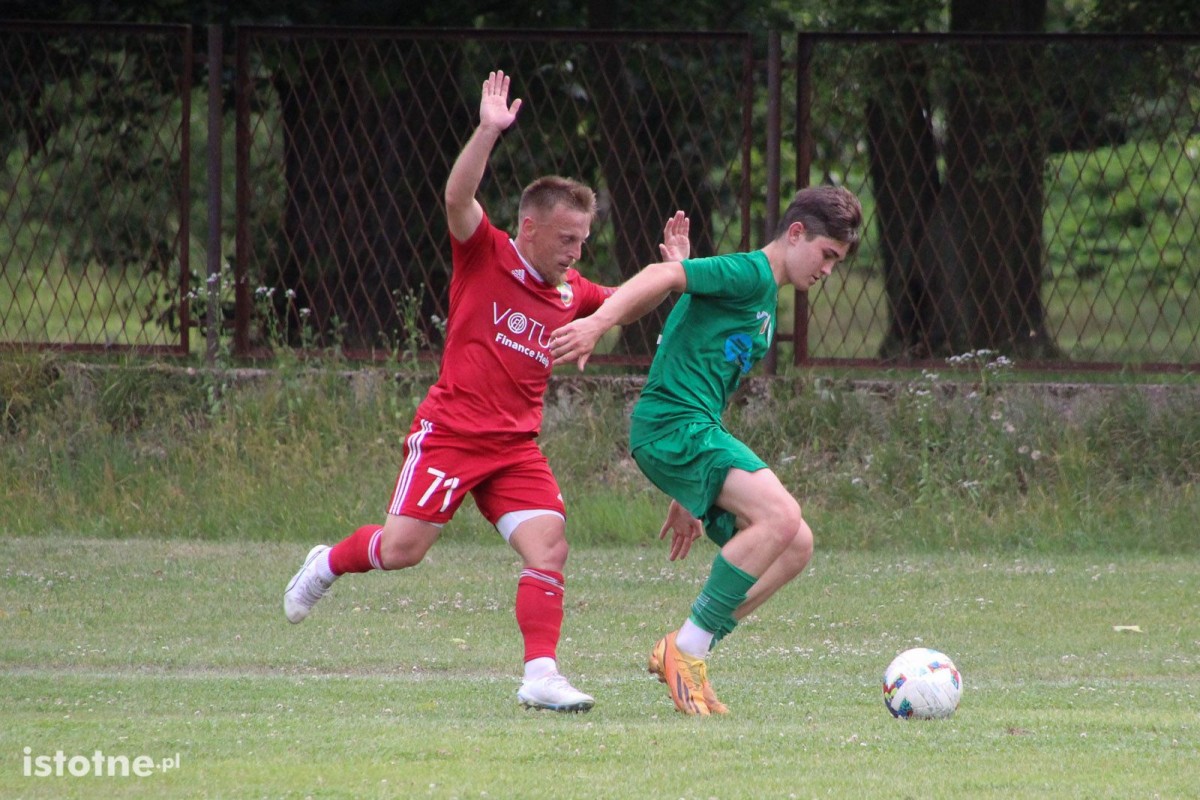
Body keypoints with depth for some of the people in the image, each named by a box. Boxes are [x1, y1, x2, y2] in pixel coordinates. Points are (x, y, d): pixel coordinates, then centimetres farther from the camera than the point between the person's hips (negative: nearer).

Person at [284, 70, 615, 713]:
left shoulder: (570, 293, 12)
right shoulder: (484, 255, -5)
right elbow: (458, 199, -22)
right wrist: (489, 132, -33)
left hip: (516, 448, 5)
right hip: (451, 431, -5)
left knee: (548, 543, -13)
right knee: (401, 549, -6)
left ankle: (541, 676, -12)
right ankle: (327, 565, 26)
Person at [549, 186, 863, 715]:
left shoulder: (766, 305, 26)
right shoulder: (749, 273, -4)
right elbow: (663, 277, -19)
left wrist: (691, 497, 28)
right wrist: (597, 324, -35)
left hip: (696, 433, 10)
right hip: (671, 423, -10)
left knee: (795, 547, 2)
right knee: (781, 514, -25)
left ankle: (687, 656, 0)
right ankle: (686, 648, -19)